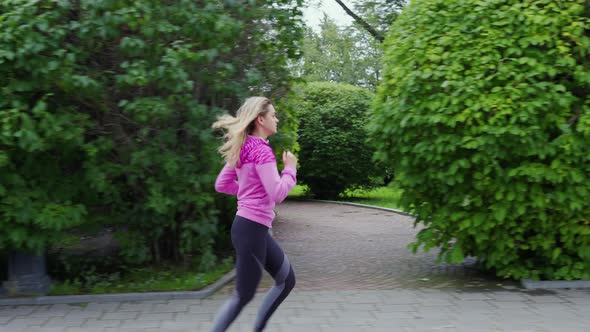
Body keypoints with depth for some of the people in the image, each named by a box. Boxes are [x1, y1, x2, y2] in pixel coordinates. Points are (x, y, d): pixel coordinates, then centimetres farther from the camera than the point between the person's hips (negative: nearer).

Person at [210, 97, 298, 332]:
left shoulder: (244, 149, 11)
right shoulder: (262, 150, -17)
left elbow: (221, 184, 17)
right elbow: (278, 194, -22)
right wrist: (290, 169, -7)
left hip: (249, 225, 10)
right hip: (252, 229, -10)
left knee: (287, 280, 17)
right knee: (243, 295, 0)